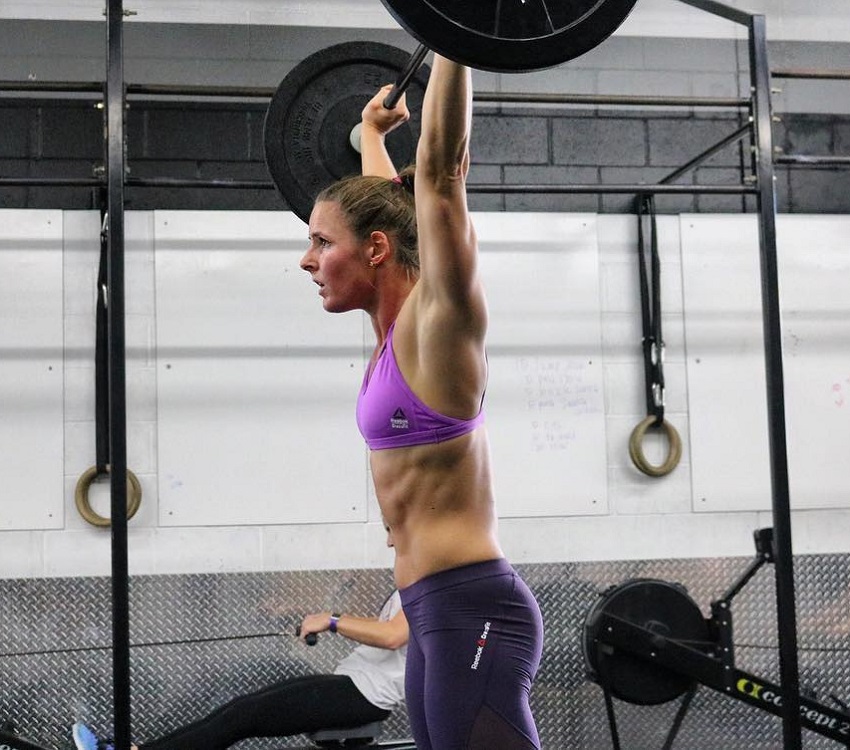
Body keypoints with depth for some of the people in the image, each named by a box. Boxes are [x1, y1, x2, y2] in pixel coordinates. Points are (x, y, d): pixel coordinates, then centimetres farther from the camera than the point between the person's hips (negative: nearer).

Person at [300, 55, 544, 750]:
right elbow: (383, 201, 29)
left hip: (473, 611, -9)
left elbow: (440, 169, -16)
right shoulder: (400, 328, 12)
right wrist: (372, 133, 41)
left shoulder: (437, 320, -9)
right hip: (440, 613, 9)